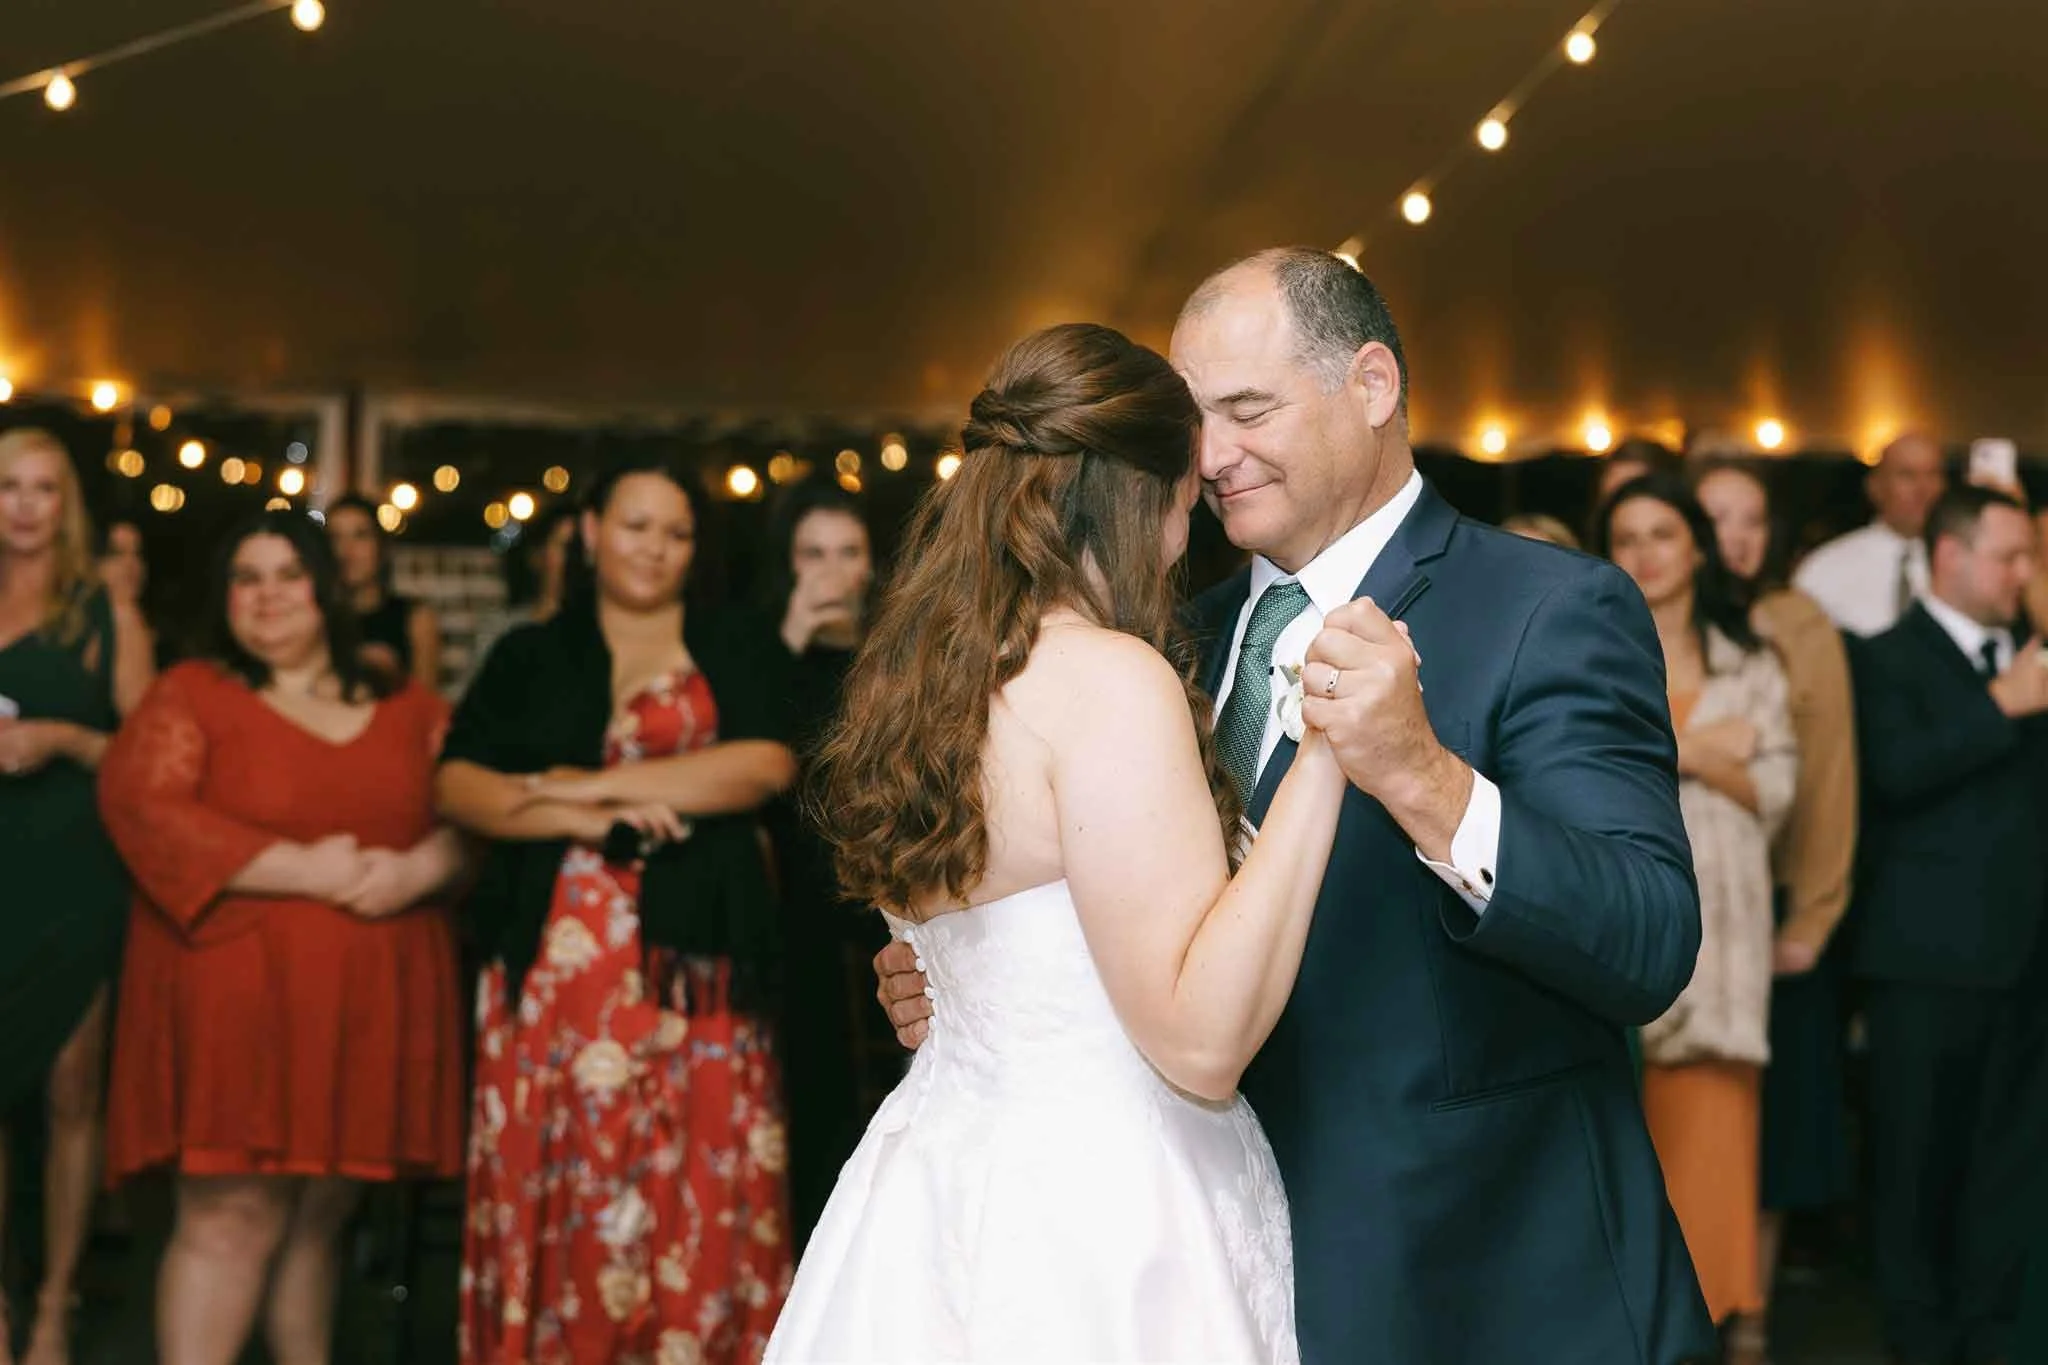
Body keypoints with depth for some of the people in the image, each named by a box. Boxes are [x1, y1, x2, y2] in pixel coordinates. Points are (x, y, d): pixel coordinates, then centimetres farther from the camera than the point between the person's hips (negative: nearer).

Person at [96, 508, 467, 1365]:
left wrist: (413, 871, -12)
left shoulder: (412, 714, 14)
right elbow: (142, 810, -10)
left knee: (319, 1215, 11)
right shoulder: (191, 696, 3)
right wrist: (304, 870, -14)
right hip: (234, 997, -4)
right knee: (231, 1215, -8)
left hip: (368, 1006, 4)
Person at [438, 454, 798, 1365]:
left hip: (694, 970, -1)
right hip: (555, 965, 1)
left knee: (697, 1189, -4)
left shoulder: (731, 655, 10)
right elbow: (457, 786, 4)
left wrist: (599, 782, -9)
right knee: (551, 1185, -1)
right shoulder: (530, 658, 13)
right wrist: (581, 821, -11)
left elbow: (766, 766, -7)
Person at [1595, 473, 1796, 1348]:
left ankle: (1715, 1307, 6)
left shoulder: (1751, 667, 14)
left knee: (1710, 1116, -2)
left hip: (1716, 921, 1)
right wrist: (1687, 751, -6)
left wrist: (1681, 755, -6)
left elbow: (1773, 793, 6)